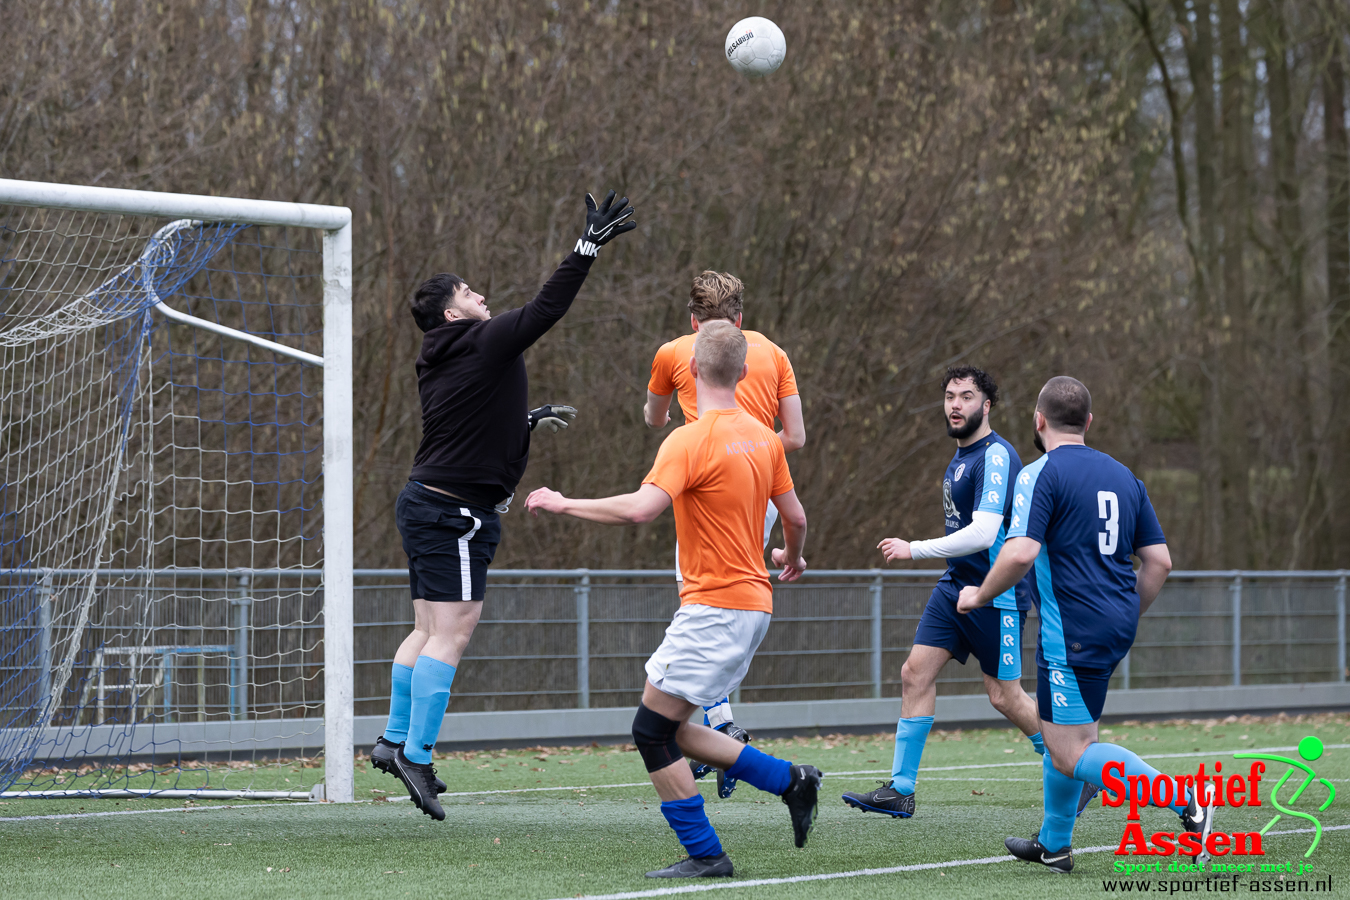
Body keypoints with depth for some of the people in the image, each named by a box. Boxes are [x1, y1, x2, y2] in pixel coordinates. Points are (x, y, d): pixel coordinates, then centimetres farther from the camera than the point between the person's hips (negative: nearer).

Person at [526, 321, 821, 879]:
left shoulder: (691, 441, -16)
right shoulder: (763, 437, 9)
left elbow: (640, 508, -28)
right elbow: (795, 517, 16)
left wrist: (562, 504, -17)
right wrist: (792, 557, 38)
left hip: (715, 608, -9)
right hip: (751, 603, 9)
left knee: (653, 731, -4)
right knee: (670, 731, 16)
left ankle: (704, 854, -3)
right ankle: (791, 781, 15)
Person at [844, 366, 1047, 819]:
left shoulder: (996, 456, -17)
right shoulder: (961, 455, 12)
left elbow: (983, 533, -26)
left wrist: (914, 549, -21)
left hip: (997, 593, -9)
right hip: (956, 584, 9)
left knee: (1005, 696, -2)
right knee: (916, 673, -1)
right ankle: (900, 790, 1)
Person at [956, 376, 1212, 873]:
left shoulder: (1041, 474, -9)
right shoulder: (1123, 475, 13)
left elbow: (1021, 553, -21)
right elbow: (1159, 560, 12)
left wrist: (979, 594, -5)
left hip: (1072, 631, -8)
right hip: (1117, 623, 8)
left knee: (1073, 755, -7)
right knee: (1059, 732, 24)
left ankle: (1185, 801, -21)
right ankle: (1053, 845, 32)